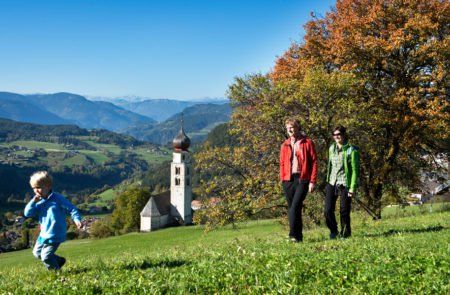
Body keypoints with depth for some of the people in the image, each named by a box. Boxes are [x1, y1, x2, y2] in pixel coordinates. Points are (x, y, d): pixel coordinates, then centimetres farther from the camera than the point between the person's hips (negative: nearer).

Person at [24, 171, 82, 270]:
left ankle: (56, 271, 14)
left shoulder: (57, 198, -14)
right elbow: (27, 213, 0)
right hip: (44, 234, 8)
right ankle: (59, 260, 33)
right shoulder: (39, 202, 6)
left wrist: (77, 219, -29)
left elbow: (71, 209, -13)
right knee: (37, 252, 21)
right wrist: (33, 201, -13)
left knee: (45, 256, -11)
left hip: (55, 236, -8)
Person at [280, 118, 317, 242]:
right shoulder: (285, 145, 14)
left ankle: (293, 234, -15)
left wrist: (312, 181, -8)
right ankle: (298, 235, 15)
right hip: (288, 179, 5)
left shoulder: (307, 143, 2)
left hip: (302, 179, -5)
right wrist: (282, 179, 4)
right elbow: (282, 163, 16)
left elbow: (314, 162, -1)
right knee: (291, 208, 6)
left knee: (295, 206, -17)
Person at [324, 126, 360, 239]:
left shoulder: (351, 150, -7)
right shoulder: (332, 148, 10)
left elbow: (355, 170, -8)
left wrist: (353, 188, -13)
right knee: (328, 210, -2)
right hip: (331, 183, 4)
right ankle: (333, 231, 22)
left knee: (344, 212, 1)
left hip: (344, 184, -4)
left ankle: (345, 234, 18)